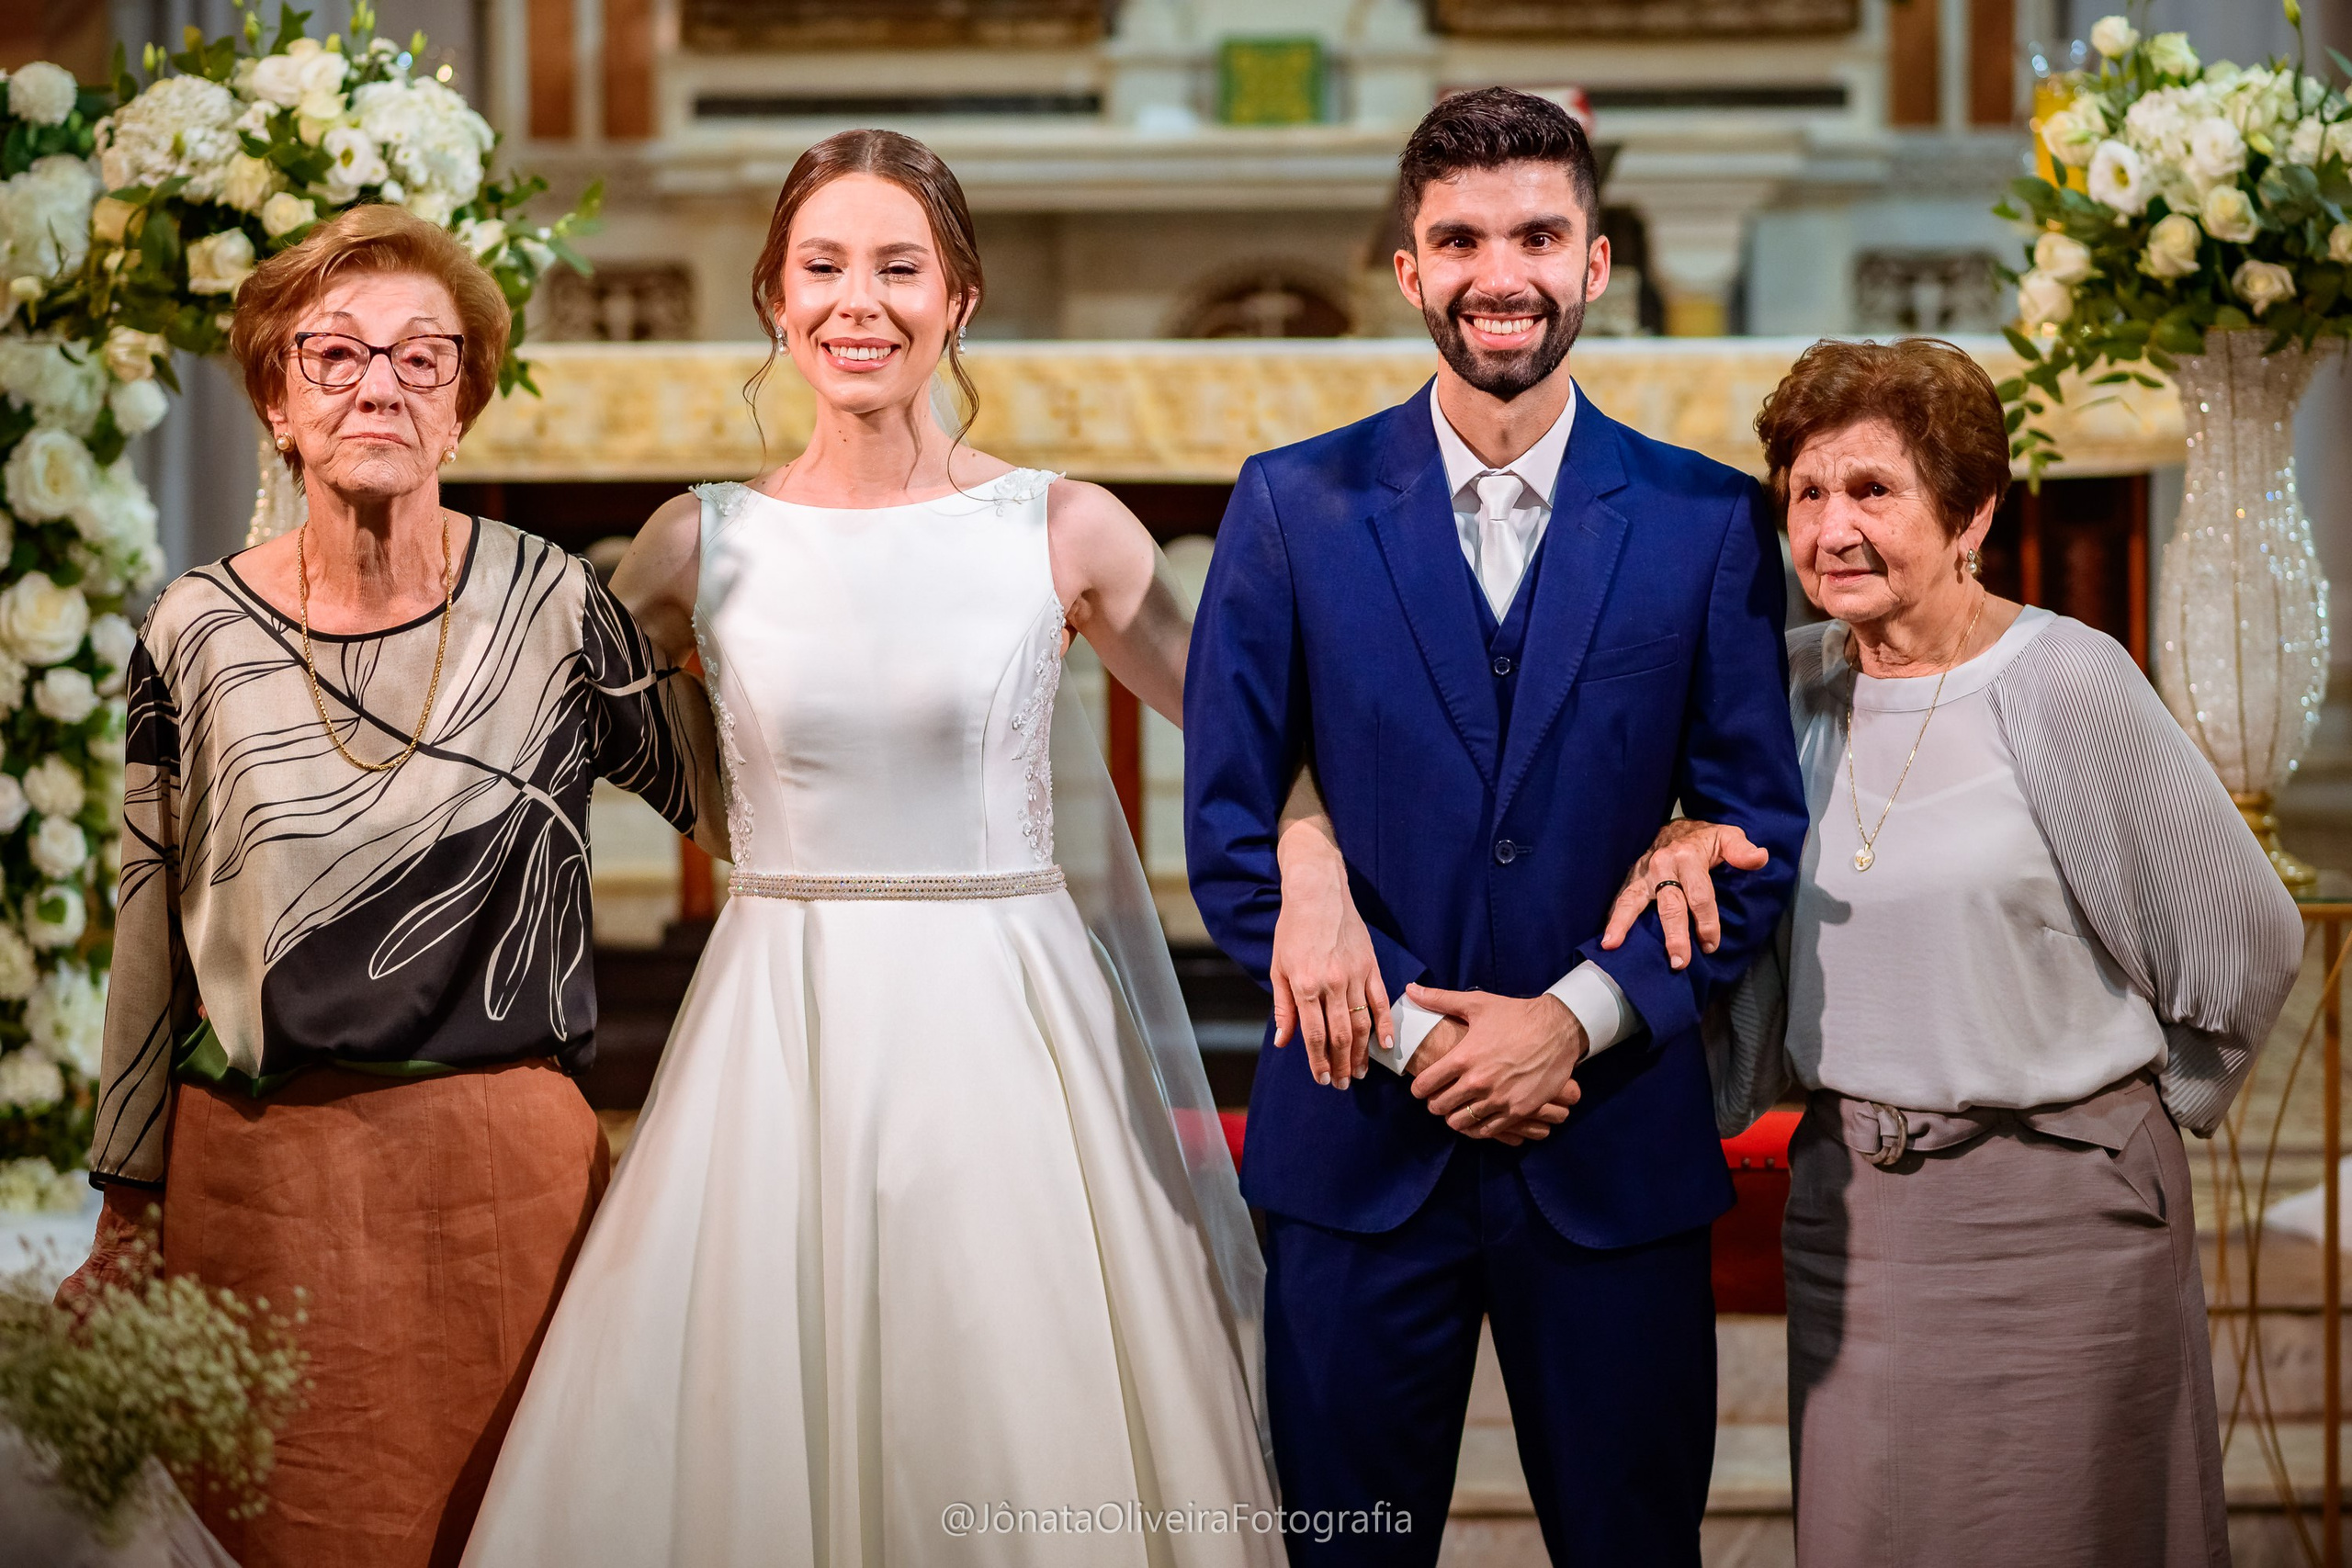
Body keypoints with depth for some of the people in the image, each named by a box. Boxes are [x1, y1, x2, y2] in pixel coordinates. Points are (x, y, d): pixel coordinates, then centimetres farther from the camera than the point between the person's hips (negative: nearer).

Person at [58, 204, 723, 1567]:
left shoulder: (551, 609, -2)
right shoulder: (200, 634, 2)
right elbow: (152, 934, 8)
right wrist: (125, 1212, 9)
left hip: (505, 1159, -1)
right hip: (256, 1166, 1)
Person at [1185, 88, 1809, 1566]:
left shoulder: (1709, 520, 2)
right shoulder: (1295, 506, 2)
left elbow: (1759, 828, 1)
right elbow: (1227, 823, 1)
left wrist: (1576, 1017, -12)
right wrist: (1412, 1032, -9)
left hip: (1617, 1150, 0)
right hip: (1363, 1139, 0)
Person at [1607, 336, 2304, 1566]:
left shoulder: (2064, 683, -12)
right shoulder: (1797, 682, 3)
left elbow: (2244, 941, -3)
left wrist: (2139, 1113, 10)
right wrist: (1683, 844, -6)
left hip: (2053, 1214, -4)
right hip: (1843, 1202, 5)